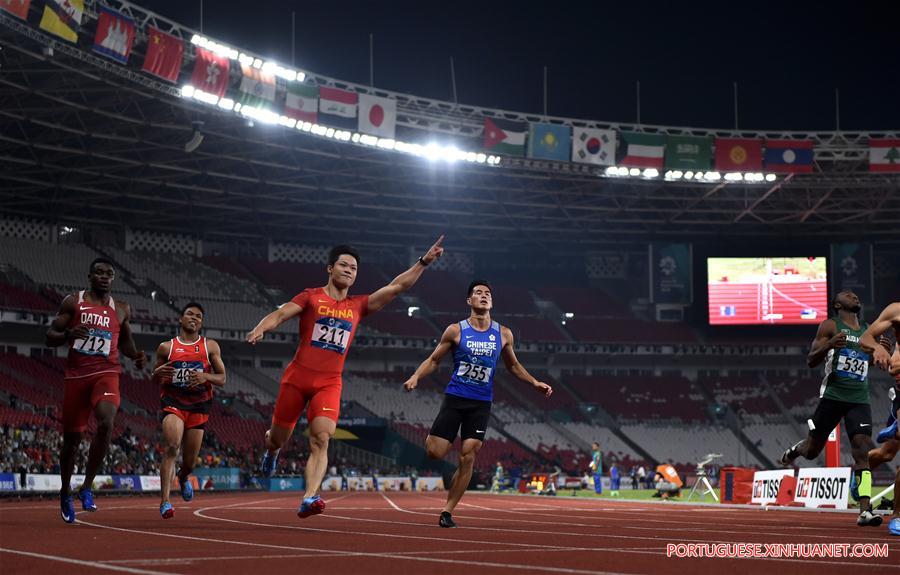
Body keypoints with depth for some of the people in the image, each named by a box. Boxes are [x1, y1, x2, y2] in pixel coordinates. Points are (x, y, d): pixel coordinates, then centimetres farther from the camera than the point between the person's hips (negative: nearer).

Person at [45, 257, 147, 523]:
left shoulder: (121, 309, 11)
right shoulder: (72, 302, 3)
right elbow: (50, 337, 2)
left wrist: (136, 355, 4)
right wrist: (68, 335, -19)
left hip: (106, 374, 0)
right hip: (77, 375, 0)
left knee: (106, 423, -27)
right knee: (72, 437, 7)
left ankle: (87, 487, -16)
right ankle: (65, 492, 30)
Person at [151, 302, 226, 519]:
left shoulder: (210, 347, 7)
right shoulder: (166, 347, 7)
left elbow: (222, 379, 6)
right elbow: (155, 380, 17)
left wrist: (205, 376, -15)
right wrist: (159, 373, -7)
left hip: (199, 405, 2)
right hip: (172, 401, -2)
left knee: (190, 461, 7)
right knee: (171, 446, -26)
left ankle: (183, 477, 45)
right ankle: (164, 501, -29)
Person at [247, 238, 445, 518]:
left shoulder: (358, 305, 12)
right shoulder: (311, 297, 4)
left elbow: (397, 286, 9)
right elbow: (279, 314, -6)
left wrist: (424, 261, 2)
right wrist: (260, 328, -27)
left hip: (329, 383, 1)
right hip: (297, 377, -1)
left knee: (321, 440, -19)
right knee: (279, 439, 10)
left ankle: (309, 499, -28)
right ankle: (271, 449, 48)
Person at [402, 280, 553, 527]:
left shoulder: (503, 334, 6)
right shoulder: (456, 330, -2)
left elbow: (513, 365, 20)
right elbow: (433, 360, 4)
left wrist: (534, 382, 8)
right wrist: (416, 376, -13)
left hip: (481, 404, 2)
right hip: (455, 398, -2)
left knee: (467, 458, -6)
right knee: (435, 453, -10)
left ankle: (447, 512, 3)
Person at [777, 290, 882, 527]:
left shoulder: (868, 331, 16)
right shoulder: (830, 326, 1)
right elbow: (811, 361, -4)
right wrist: (829, 345, -23)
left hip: (859, 399, 3)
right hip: (833, 395, -3)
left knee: (863, 450, -14)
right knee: (811, 450, 7)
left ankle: (865, 511, -20)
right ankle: (794, 450, 45)